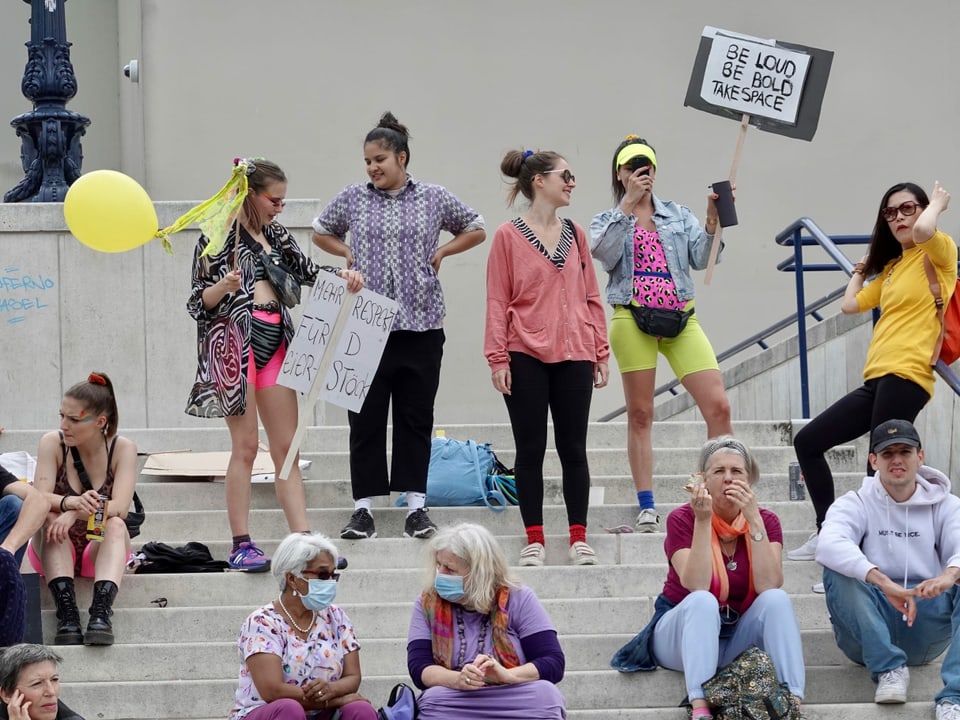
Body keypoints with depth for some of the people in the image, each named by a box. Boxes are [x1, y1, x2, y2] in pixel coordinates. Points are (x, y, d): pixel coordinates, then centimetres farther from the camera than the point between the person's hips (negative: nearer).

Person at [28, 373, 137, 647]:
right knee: (50, 522, -30)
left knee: (116, 524, -30)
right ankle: (67, 613, -47)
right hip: (56, 552, 0)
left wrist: (75, 514, -41)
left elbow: (119, 507, -23)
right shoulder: (52, 443, -8)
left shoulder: (123, 448, -9)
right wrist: (70, 503, -44)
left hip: (100, 550, 0)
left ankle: (101, 612, -50)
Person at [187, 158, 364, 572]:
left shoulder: (275, 235, 15)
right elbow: (199, 303, -5)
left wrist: (341, 275, 1)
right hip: (235, 341, -7)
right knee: (246, 445, -6)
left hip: (274, 341, 7)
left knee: (287, 447, 5)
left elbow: (304, 269, 19)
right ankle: (241, 545, -2)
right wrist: (223, 287, -25)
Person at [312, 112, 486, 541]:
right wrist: (348, 255, 7)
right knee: (366, 418, 1)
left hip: (420, 325, 0)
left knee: (416, 417, 4)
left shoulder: (433, 198, 5)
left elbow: (475, 230, 18)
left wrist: (441, 252, 6)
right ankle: (363, 509, 5)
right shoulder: (352, 199, 6)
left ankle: (416, 506, 11)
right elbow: (320, 233, 23)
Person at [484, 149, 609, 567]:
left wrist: (601, 352, 9)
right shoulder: (509, 237, -1)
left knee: (573, 447, 4)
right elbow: (497, 301, -2)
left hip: (574, 355, 3)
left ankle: (579, 539, 8)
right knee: (530, 448, 1)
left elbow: (591, 297, 13)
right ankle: (534, 540, 6)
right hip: (526, 356, -3)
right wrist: (498, 358, -8)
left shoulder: (575, 235, 11)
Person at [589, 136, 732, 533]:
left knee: (718, 407, -10)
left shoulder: (678, 215, 18)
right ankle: (647, 508, 3)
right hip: (633, 319, -1)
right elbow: (605, 255, -9)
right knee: (640, 414, 0)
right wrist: (627, 205, -11)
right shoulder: (607, 220, 13)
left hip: (681, 320, 1)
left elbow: (701, 259, 4)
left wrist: (712, 222, -11)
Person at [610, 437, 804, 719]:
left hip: (738, 635, 3)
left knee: (777, 599, -26)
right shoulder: (682, 519, -11)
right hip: (683, 631, -2)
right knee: (703, 601, -34)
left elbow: (768, 586, -22)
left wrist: (754, 520, -26)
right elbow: (697, 587, -26)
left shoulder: (766, 521, -4)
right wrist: (702, 521, -31)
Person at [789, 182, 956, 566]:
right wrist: (861, 268, 31)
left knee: (880, 476, -16)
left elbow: (923, 230, -23)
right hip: (877, 380, 9)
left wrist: (938, 202, -4)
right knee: (808, 441, 13)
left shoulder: (939, 253, 0)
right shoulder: (890, 268, 23)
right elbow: (850, 304, 22)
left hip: (906, 376, -9)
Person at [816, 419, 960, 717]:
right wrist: (884, 583, -39)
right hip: (869, 630, -1)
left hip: (928, 627, 1)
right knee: (838, 571, -27)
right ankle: (889, 667, -27)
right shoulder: (855, 504, 0)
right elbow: (829, 545, -23)